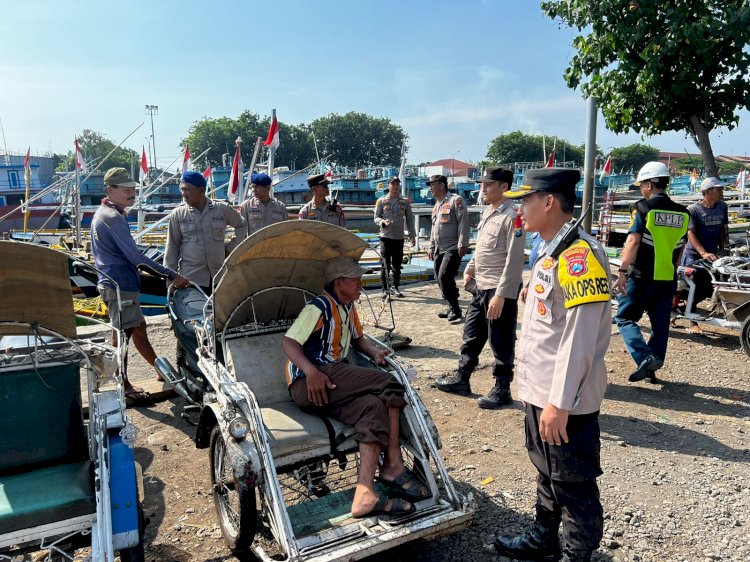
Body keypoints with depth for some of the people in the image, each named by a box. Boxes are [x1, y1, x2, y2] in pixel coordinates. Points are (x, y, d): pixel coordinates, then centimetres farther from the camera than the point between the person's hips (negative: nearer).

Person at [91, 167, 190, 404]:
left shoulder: (106, 214, 16)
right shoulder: (113, 218, -17)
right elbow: (135, 256, -22)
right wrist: (171, 275, -20)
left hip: (120, 282, 10)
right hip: (119, 285, -10)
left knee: (138, 328, 17)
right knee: (123, 333, -1)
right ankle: (124, 385, 9)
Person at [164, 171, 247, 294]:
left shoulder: (222, 209, 1)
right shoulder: (178, 214, 1)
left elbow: (241, 225, 18)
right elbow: (172, 247, 4)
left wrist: (230, 248, 9)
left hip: (219, 275, 2)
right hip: (191, 277, -1)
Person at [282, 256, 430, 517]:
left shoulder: (348, 307, 20)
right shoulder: (319, 307, -7)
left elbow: (357, 337, 33)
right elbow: (288, 342, -12)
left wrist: (374, 352, 10)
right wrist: (311, 372, -27)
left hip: (334, 383, 8)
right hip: (308, 384, -8)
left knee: (374, 407, -21)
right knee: (387, 384, -21)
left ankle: (365, 494, -25)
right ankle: (393, 465, -18)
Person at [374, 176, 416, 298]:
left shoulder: (405, 201, 9)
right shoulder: (381, 201, 3)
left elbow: (409, 218, 13)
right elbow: (376, 217, 3)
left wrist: (412, 234, 7)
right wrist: (383, 222, -18)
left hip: (399, 237, 2)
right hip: (386, 236, -2)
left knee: (397, 265, 8)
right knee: (386, 264, -3)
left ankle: (395, 287, 22)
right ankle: (385, 289, 6)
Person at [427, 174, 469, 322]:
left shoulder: (455, 200, -8)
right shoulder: (436, 206, 18)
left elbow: (463, 223, -15)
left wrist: (462, 244, -21)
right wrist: (431, 247, 21)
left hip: (453, 249, -9)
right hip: (439, 249, 9)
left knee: (444, 277, -17)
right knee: (441, 279, 8)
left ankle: (455, 309, -4)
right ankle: (452, 308, 19)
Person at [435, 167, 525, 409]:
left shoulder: (511, 217, -17)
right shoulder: (487, 212, 11)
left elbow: (514, 261, -21)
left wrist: (501, 295, -23)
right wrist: (470, 269, 20)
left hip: (500, 291, -9)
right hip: (481, 287, 9)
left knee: (501, 343, 4)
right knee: (471, 335, 19)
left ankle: (502, 390, 18)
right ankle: (461, 379, 33)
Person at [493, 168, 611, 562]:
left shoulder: (579, 254, -20)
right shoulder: (550, 252, 10)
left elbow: (579, 338, -24)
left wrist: (559, 403, -23)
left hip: (564, 401, -10)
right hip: (539, 393, 10)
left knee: (573, 484, 8)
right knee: (547, 472, 24)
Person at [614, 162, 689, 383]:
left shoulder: (644, 208, -9)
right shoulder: (682, 213, 9)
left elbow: (633, 241, -18)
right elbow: (680, 248, 15)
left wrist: (622, 272, -20)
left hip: (642, 276, -6)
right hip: (668, 278, 6)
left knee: (625, 317, 4)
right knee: (660, 323, 12)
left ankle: (645, 358, -13)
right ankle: (651, 368, 20)